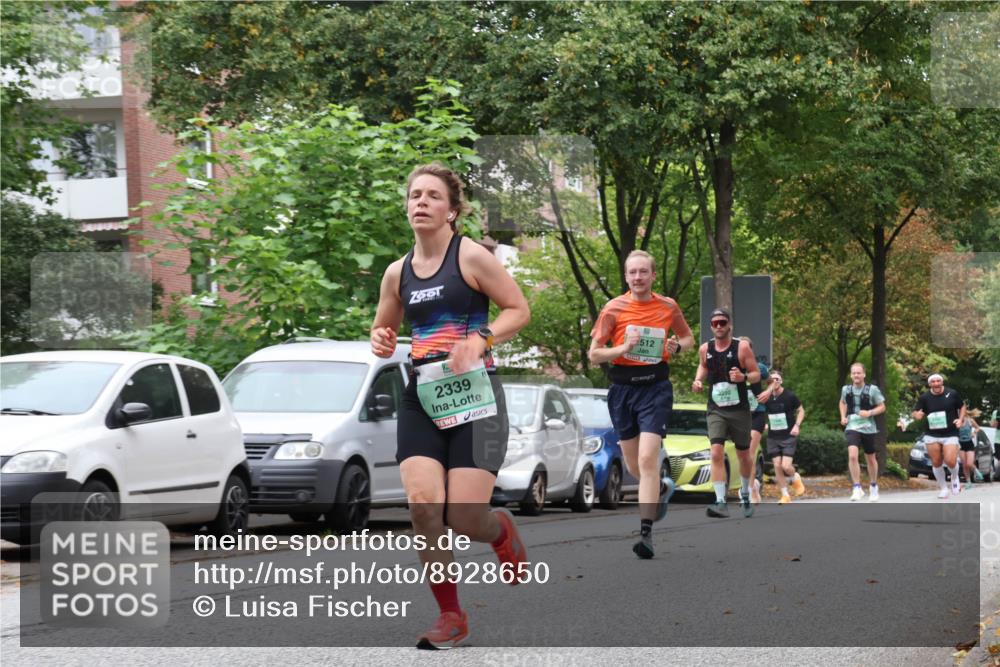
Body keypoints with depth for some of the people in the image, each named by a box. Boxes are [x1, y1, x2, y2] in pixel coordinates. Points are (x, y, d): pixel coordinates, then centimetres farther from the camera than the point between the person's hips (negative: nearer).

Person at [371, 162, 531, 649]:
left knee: (466, 521, -10)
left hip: (473, 393, -4)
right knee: (422, 506, -14)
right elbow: (382, 329, 24)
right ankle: (451, 616, 2)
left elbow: (518, 309, -2)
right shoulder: (397, 273, 10)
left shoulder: (471, 256, -4)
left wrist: (480, 338, -18)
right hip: (421, 397, 4)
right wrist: (381, 343, 1)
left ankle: (502, 532, 30)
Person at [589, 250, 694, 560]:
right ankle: (663, 489, 47)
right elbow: (594, 354, -1)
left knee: (648, 459, -17)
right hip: (622, 388, 2)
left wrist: (677, 346, -4)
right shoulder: (614, 309, -1)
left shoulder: (668, 306, 3)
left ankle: (646, 532, -16)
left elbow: (688, 338, 20)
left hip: (655, 387, -2)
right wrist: (624, 348, -18)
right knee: (634, 466, 13)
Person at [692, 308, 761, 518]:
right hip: (715, 410, 1)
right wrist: (698, 380, 3)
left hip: (739, 409, -1)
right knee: (716, 454, -16)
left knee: (743, 455, 13)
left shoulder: (742, 347, -6)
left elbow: (756, 374, -3)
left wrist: (743, 377, -24)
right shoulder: (705, 349, 3)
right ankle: (721, 502, -20)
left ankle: (745, 494, 37)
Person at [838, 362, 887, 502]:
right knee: (852, 455, -22)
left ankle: (873, 486, 37)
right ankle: (857, 488, -16)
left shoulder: (872, 389, -7)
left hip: (868, 428, 0)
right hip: (852, 427, 0)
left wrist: (869, 413, -17)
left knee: (871, 458, 14)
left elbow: (882, 407, 0)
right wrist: (843, 417, 7)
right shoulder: (846, 389, 1)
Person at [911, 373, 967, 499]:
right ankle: (944, 488, 23)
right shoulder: (924, 397, -3)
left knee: (950, 461, -15)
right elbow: (915, 413, 3)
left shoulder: (952, 394, -4)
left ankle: (955, 478, 19)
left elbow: (962, 406, 10)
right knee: (936, 463, 4)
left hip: (950, 434, -2)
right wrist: (917, 415, -21)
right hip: (932, 435, 2)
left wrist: (960, 419, -6)